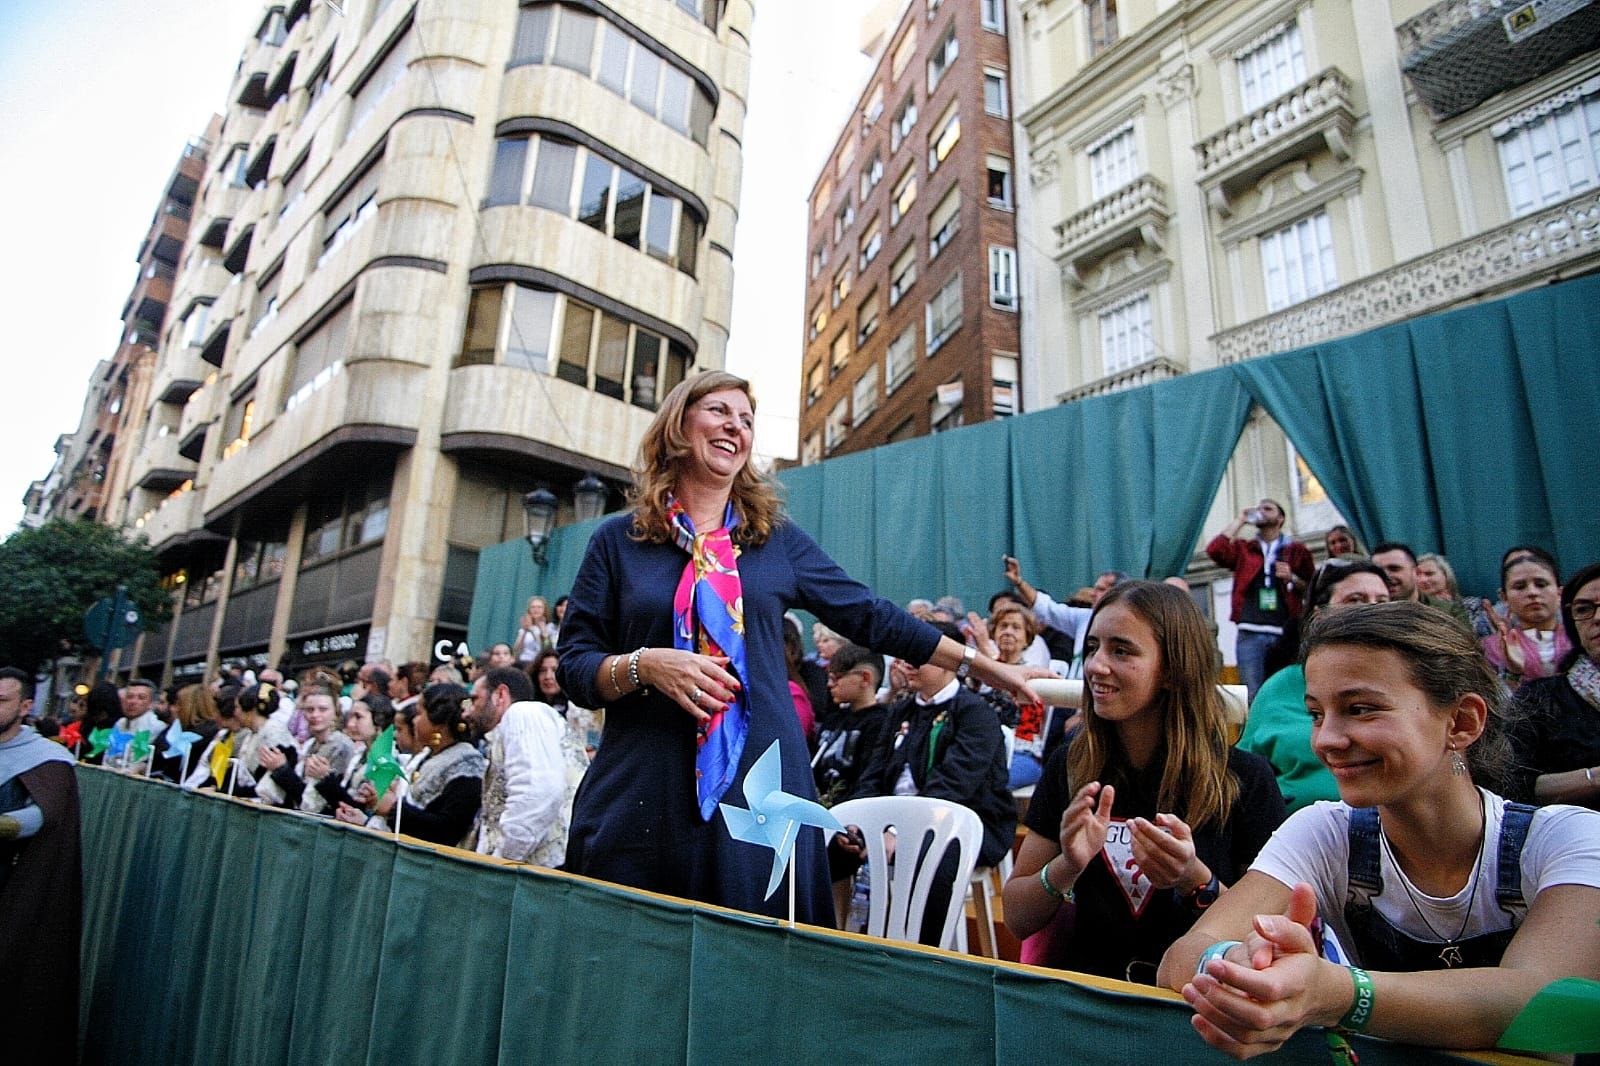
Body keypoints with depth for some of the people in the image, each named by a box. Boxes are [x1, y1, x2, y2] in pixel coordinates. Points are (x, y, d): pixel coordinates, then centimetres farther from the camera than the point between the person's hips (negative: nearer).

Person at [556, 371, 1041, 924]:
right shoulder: (617, 540, 4)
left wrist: (984, 664, 8)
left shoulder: (778, 540, 8)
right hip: (642, 799, 0)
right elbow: (574, 666, 2)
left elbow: (870, 616, 9)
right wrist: (645, 664, -18)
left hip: (759, 795, 1)